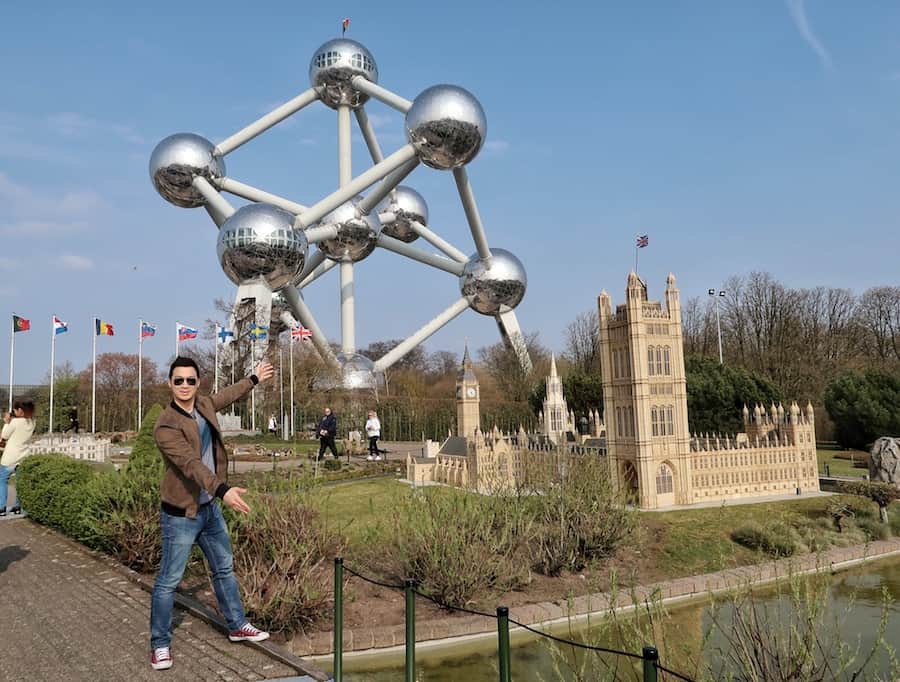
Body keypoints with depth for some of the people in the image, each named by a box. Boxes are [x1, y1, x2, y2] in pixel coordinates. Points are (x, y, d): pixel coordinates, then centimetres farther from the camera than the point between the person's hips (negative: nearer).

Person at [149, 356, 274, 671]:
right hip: (181, 514, -8)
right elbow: (191, 464, -36)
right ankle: (160, 644, 19)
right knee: (168, 581, 3)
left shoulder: (204, 405, -1)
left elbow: (228, 395, 22)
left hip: (210, 507, 8)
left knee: (224, 569, 19)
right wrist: (223, 490, -49)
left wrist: (254, 379, 35)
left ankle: (237, 626, 35)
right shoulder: (166, 426, -23)